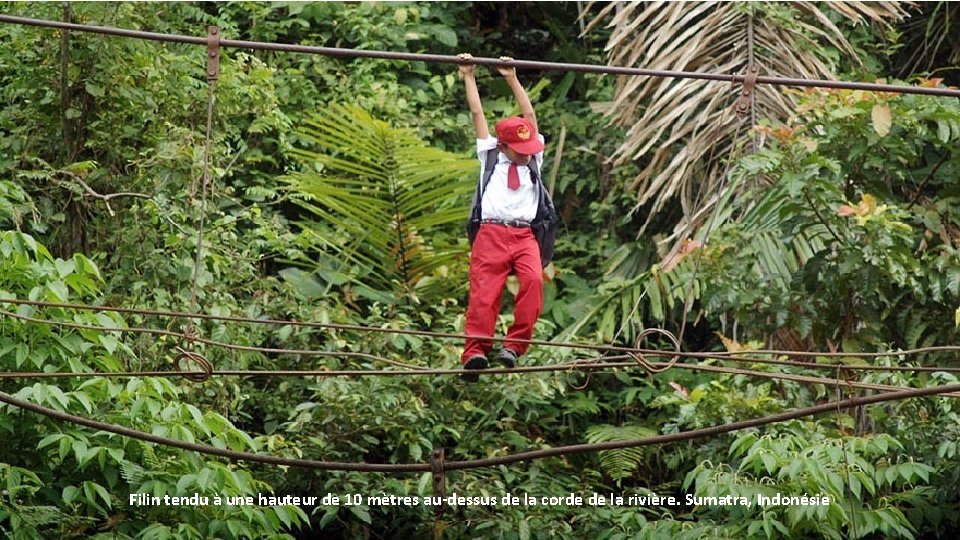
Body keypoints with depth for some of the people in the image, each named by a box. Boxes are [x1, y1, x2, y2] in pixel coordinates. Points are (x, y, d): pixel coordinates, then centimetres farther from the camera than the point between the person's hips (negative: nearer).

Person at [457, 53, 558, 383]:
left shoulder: (533, 159, 22)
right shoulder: (490, 157, 18)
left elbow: (529, 114, 22)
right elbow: (477, 113, 21)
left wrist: (512, 79, 24)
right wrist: (468, 77, 25)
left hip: (526, 235, 1)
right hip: (491, 234, -1)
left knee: (533, 280, -25)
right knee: (484, 292, -15)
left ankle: (514, 345, -25)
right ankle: (475, 352, -24)